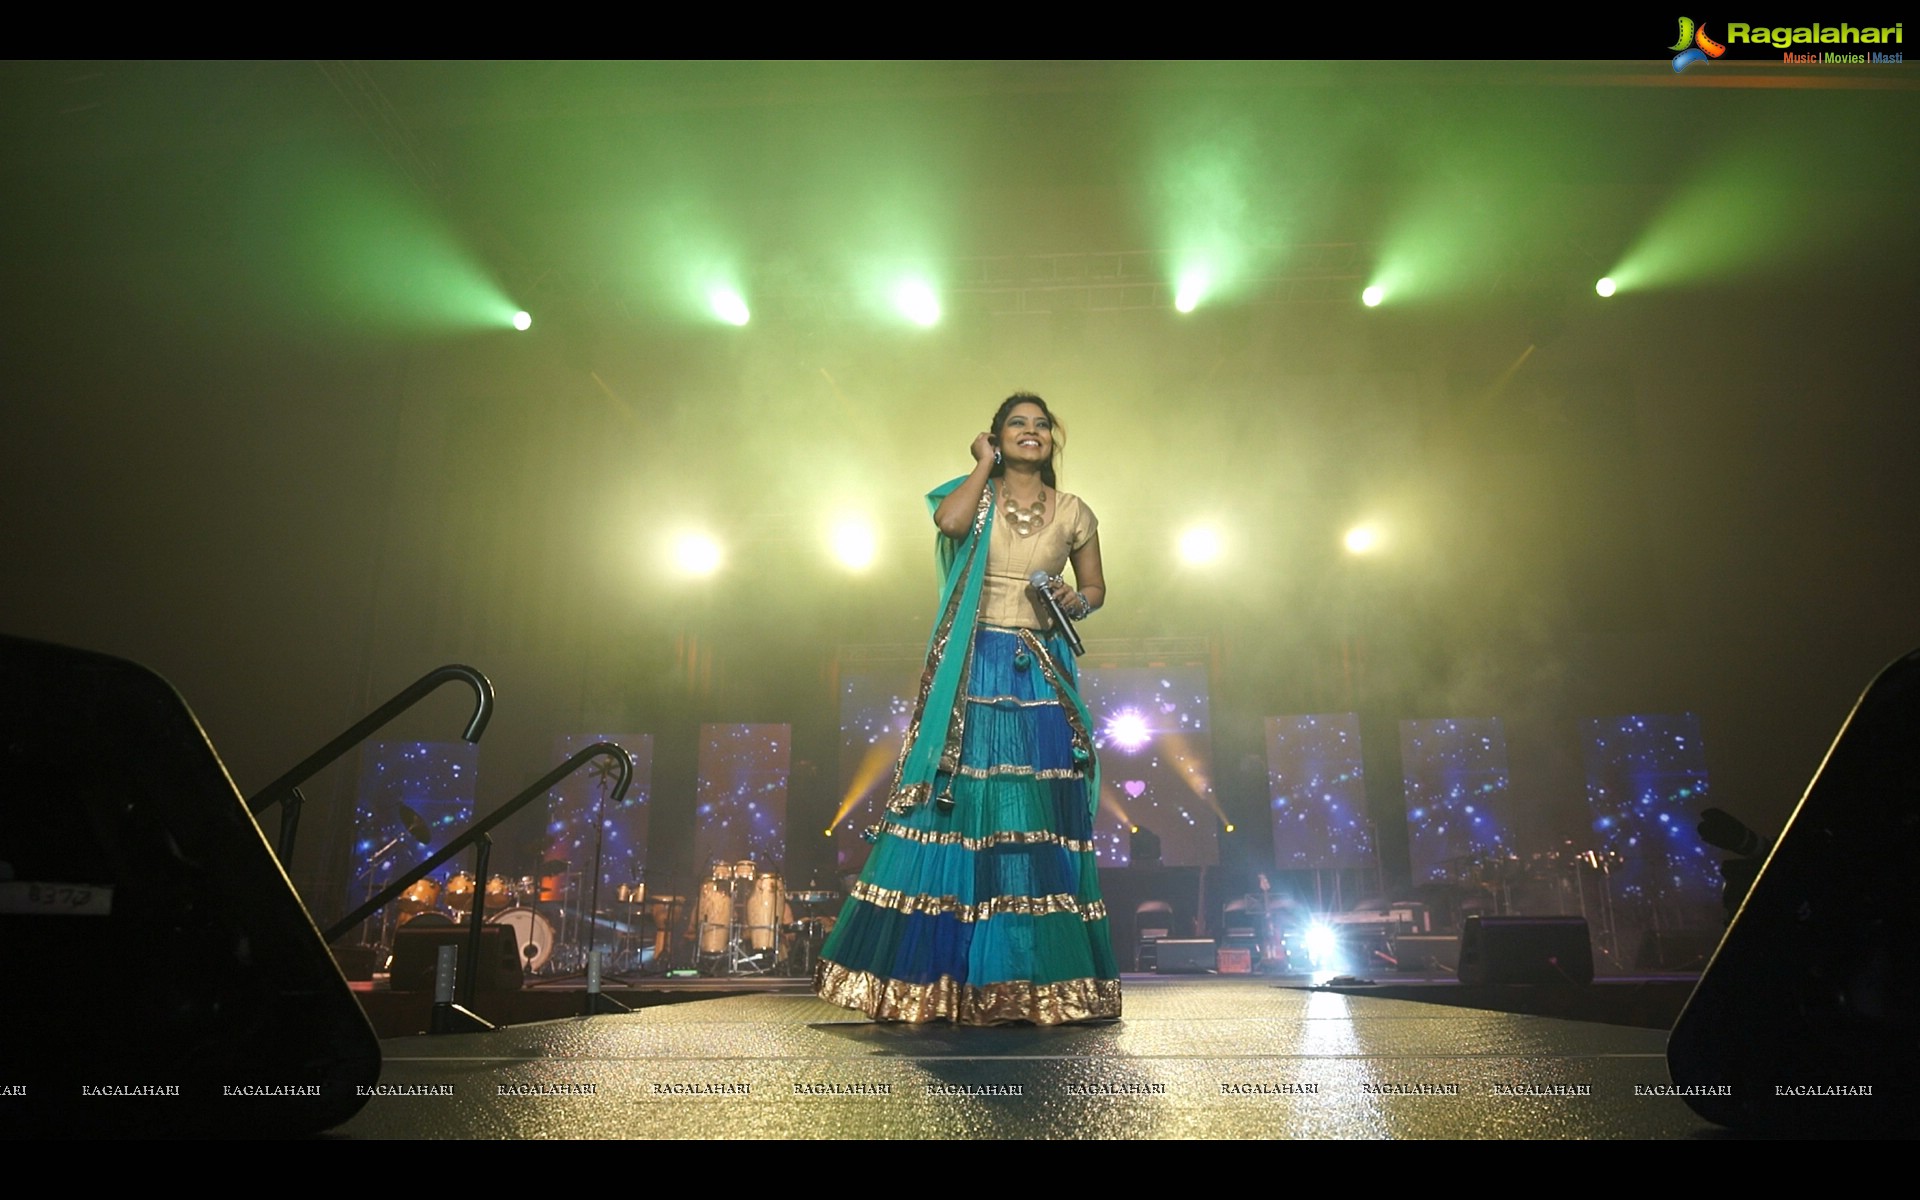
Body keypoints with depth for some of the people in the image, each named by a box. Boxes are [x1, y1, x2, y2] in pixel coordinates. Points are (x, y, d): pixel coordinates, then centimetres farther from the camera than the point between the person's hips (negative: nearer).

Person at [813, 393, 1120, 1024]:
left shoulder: (1074, 513, 10)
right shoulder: (976, 498, 6)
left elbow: (1096, 587, 18)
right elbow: (949, 522, -18)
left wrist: (1076, 602, -4)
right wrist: (985, 465, -3)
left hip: (1041, 676, 2)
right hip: (973, 672, -1)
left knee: (1040, 822, 0)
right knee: (956, 808, -2)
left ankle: (1039, 980, 10)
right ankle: (943, 975, 8)